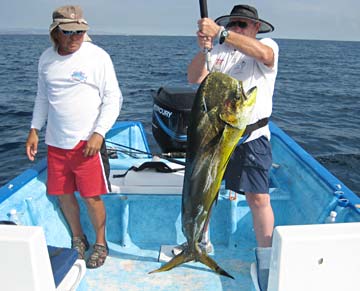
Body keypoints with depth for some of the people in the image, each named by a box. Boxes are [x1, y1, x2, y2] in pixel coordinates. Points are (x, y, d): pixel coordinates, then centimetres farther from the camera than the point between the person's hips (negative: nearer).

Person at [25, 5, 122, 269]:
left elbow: (113, 99, -8)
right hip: (55, 142, 5)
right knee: (63, 195, 12)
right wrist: (34, 130, 13)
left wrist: (98, 133, -15)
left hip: (87, 143, -5)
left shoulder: (97, 56, -8)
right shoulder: (47, 59, 8)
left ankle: (100, 243, 23)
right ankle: (78, 239, 34)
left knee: (92, 197, -1)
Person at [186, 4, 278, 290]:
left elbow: (263, 54, -26)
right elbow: (194, 79, -2)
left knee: (259, 198, -3)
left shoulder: (268, 45, 0)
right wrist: (203, 50, -19)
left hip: (252, 138, -4)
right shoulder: (218, 50, 10)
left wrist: (220, 32, -30)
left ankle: (265, 259, 16)